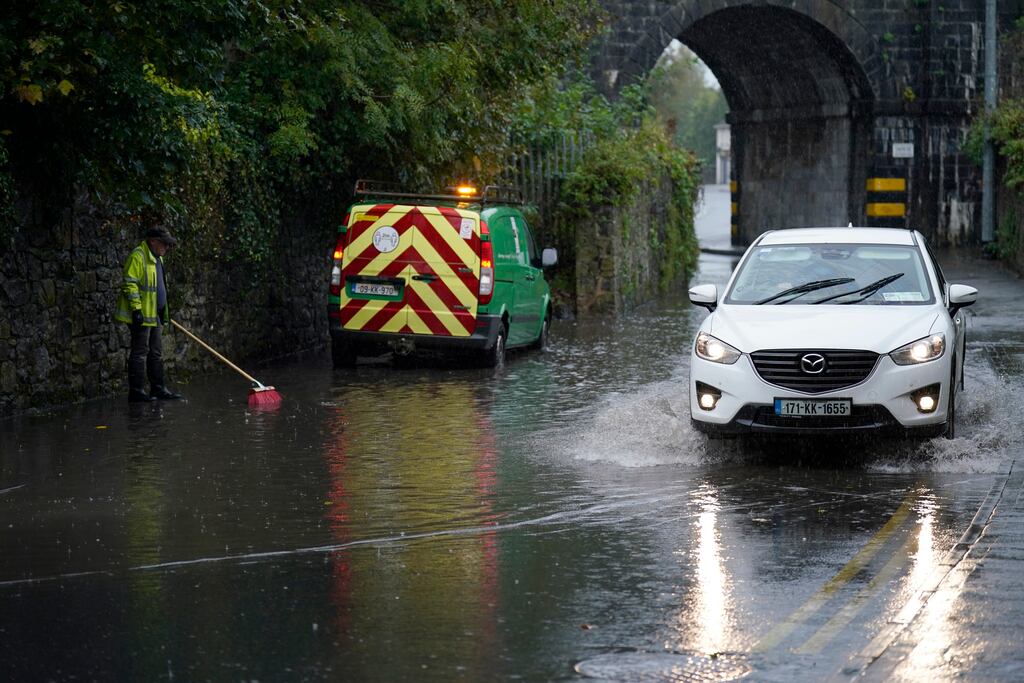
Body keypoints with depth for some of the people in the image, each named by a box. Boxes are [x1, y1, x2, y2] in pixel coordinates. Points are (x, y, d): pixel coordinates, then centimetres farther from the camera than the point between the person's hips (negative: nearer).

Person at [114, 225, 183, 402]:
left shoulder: (157, 258, 18)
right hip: (141, 315, -10)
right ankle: (136, 392, -4)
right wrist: (136, 309, -23)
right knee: (140, 353, -7)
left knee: (156, 353, 13)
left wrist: (165, 311, 26)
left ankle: (158, 388, 19)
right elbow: (129, 284, -19)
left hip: (154, 316, 10)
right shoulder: (137, 256, -13)